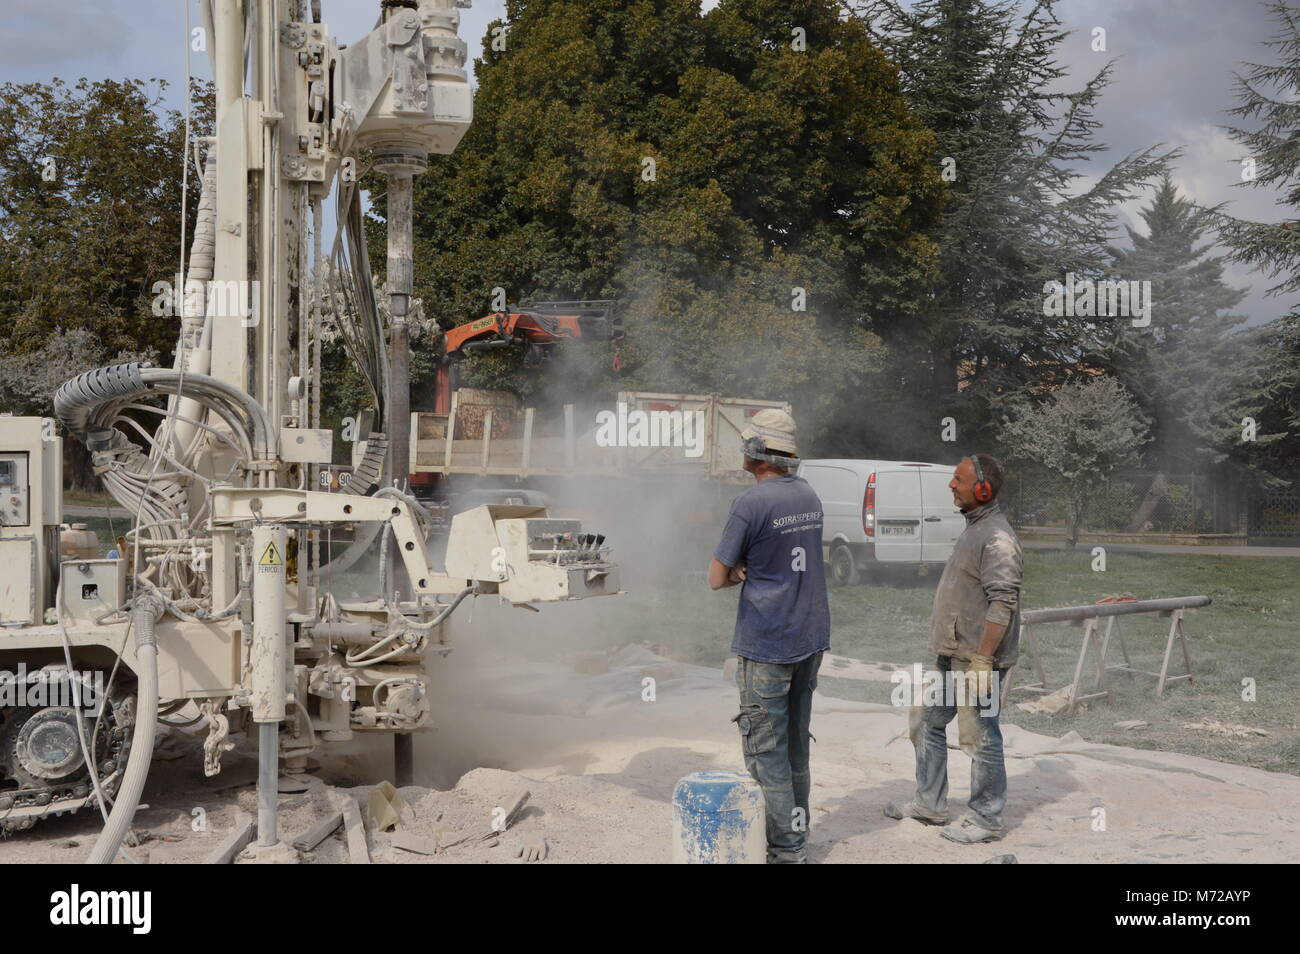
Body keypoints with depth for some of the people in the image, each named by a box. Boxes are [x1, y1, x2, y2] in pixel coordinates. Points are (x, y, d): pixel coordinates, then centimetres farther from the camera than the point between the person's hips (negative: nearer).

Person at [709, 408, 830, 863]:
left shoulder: (751, 503, -17)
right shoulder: (809, 495, 8)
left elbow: (717, 578, -12)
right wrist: (750, 570, 3)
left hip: (766, 645, -8)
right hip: (812, 637, 8)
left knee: (766, 750, 0)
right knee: (796, 742, 18)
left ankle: (785, 849, 4)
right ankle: (798, 836, 27)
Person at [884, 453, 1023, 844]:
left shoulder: (997, 538, -18)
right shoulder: (973, 529, 14)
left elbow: (1002, 604, -24)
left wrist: (982, 660, -26)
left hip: (977, 658, -10)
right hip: (952, 655, 10)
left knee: (981, 738, 0)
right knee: (927, 724, 16)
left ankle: (987, 820, 12)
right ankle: (930, 804, 28)